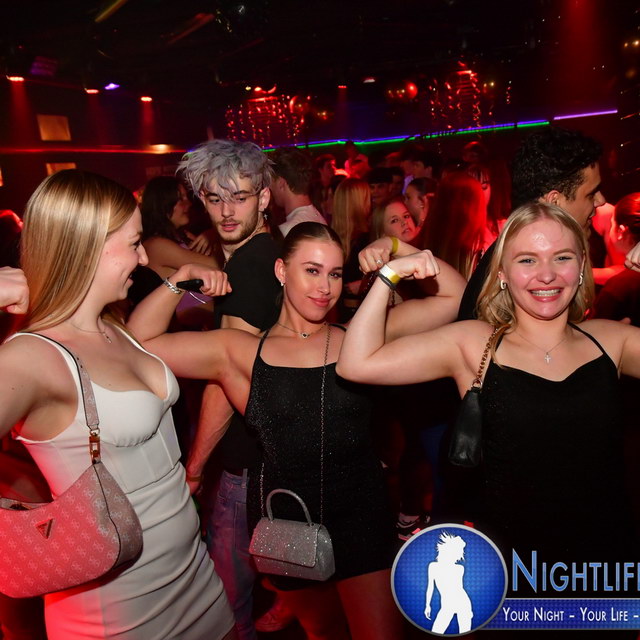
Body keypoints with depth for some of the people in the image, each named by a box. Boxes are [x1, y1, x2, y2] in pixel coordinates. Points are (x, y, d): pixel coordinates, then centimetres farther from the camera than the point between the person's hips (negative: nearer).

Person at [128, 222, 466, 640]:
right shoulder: (240, 352, -4)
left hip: (360, 512, -1)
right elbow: (139, 343, -8)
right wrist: (182, 279, -13)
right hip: (284, 518, 1)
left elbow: (455, 296, -3)